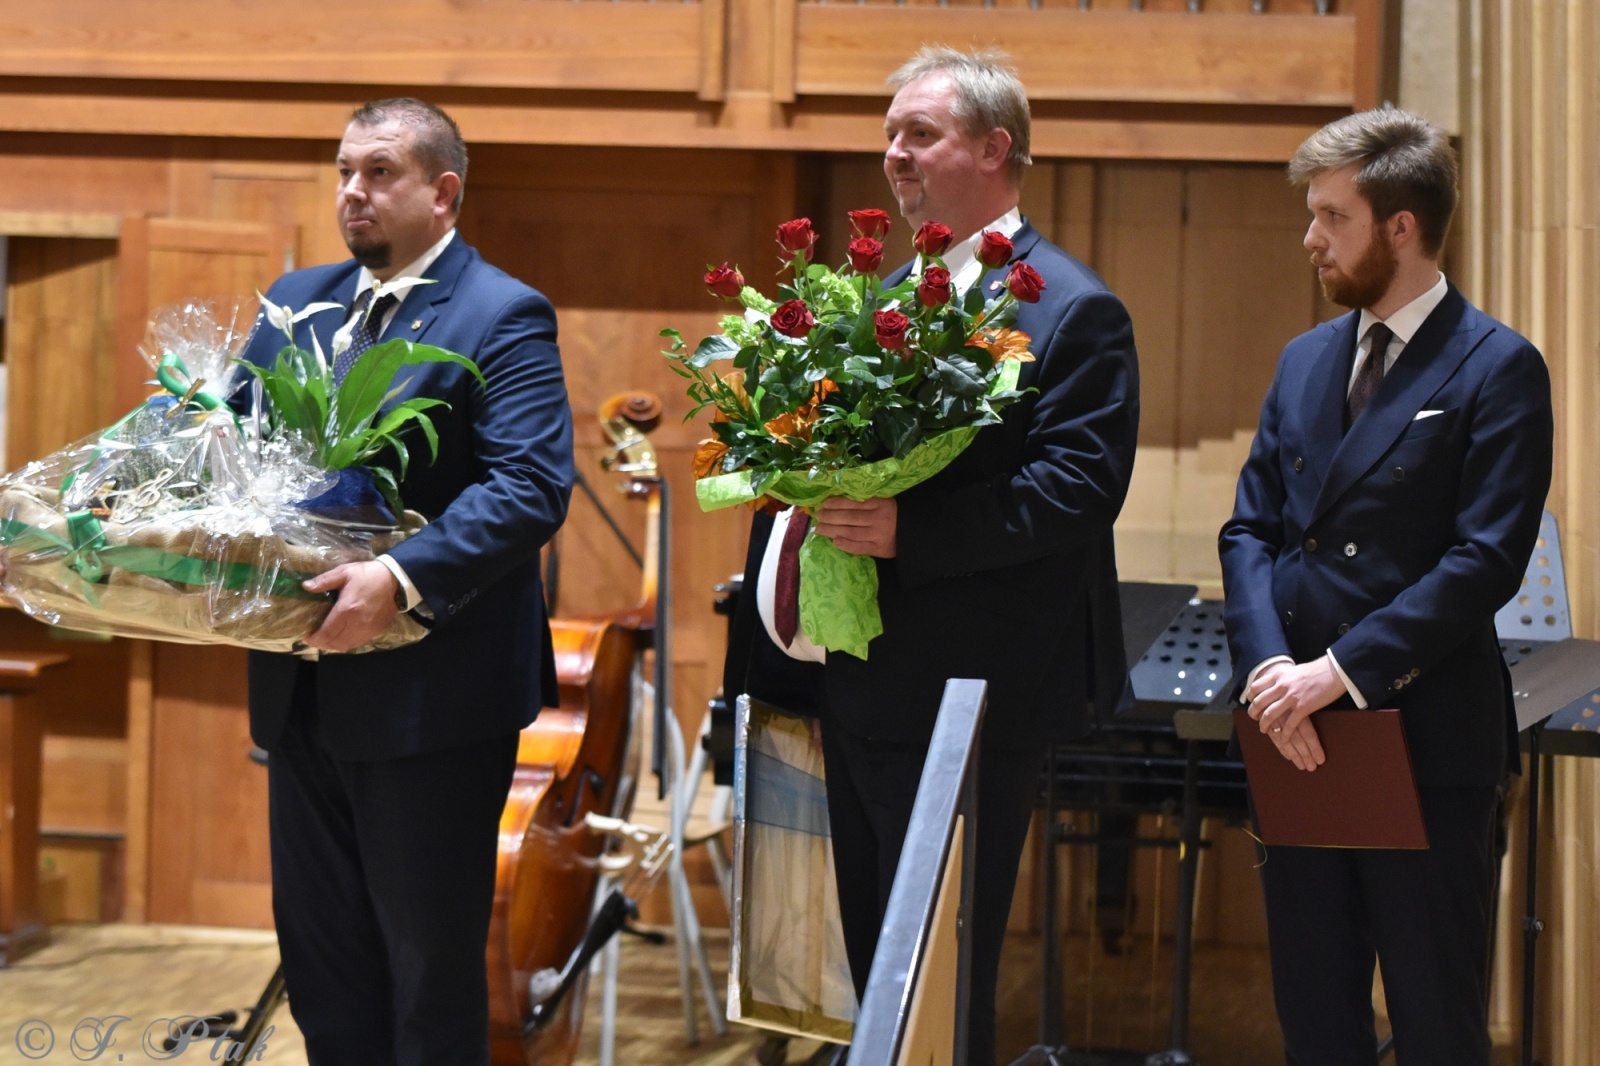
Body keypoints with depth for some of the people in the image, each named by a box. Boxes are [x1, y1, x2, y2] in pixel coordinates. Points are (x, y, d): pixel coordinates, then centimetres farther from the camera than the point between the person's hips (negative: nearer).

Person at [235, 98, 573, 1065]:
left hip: (432, 694, -7)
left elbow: (533, 488, -21)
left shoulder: (502, 317, -10)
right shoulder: (296, 302, 12)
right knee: (319, 950, 15)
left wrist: (402, 579, -32)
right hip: (306, 687, 7)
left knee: (430, 960, 4)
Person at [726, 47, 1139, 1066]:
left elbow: (1081, 484, -20)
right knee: (874, 967, 15)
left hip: (964, 696, -8)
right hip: (858, 688, 8)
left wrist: (910, 532, -28)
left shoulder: (1071, 310, -9)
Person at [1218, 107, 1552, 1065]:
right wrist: (1269, 664, -9)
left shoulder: (1497, 368, -7)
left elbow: (1486, 560, -14)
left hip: (1427, 735, -6)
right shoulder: (1306, 360, 14)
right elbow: (1251, 529, 9)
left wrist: (1344, 670, -18)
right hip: (1300, 736, 6)